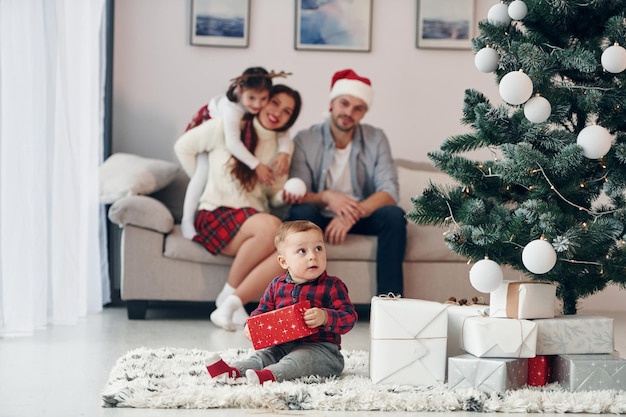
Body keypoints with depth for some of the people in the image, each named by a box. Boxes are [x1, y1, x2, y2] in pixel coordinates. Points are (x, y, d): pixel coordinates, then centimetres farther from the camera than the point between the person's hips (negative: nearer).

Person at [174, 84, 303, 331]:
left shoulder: (280, 147, 17)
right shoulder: (226, 128, 2)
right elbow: (183, 147, 8)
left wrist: (286, 195, -4)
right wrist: (203, 180, 7)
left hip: (254, 216, 5)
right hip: (216, 215, -4)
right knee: (271, 227, -36)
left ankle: (232, 303, -29)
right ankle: (229, 294, -19)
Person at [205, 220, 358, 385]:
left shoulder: (332, 286, -5)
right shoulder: (277, 285, 10)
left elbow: (349, 317, -12)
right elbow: (263, 311, 20)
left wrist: (325, 317, -31)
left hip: (321, 348, -6)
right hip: (283, 345, 6)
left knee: (300, 358, -33)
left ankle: (270, 374, -54)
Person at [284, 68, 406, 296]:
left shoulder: (376, 139, -3)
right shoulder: (304, 140, -7)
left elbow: (389, 191, -13)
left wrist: (353, 214, -32)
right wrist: (326, 197, -35)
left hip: (362, 217, 2)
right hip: (319, 217, -1)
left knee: (394, 215, -27)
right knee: (302, 213, -33)